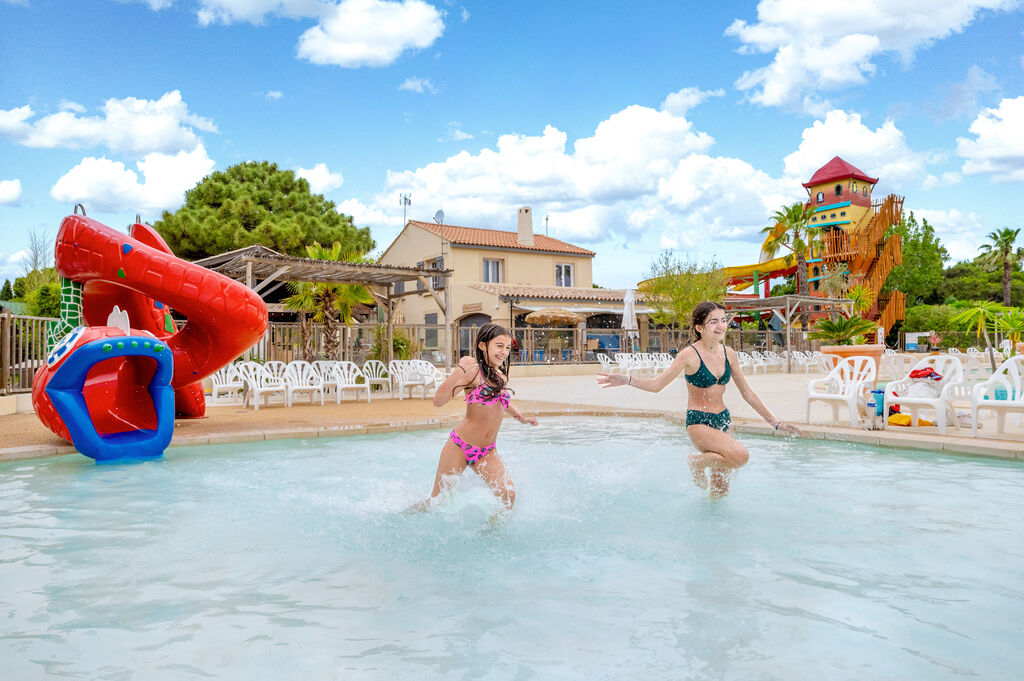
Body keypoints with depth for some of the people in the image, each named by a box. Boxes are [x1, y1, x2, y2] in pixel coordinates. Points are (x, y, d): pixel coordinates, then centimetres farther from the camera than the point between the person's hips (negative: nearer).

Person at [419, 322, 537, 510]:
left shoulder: (501, 377, 10)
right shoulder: (473, 370, -13)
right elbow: (438, 401, -24)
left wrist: (520, 417, 28)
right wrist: (459, 372, -36)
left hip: (488, 451, 6)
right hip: (460, 446, -6)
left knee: (508, 495, -10)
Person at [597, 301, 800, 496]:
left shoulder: (729, 354, 2)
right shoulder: (690, 355, -14)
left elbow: (747, 392, 10)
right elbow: (657, 384, -13)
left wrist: (775, 423, 11)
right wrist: (627, 380, -31)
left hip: (723, 420, 6)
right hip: (698, 422, -6)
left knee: (721, 492, 9)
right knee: (740, 455, -29)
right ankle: (697, 462, -3)